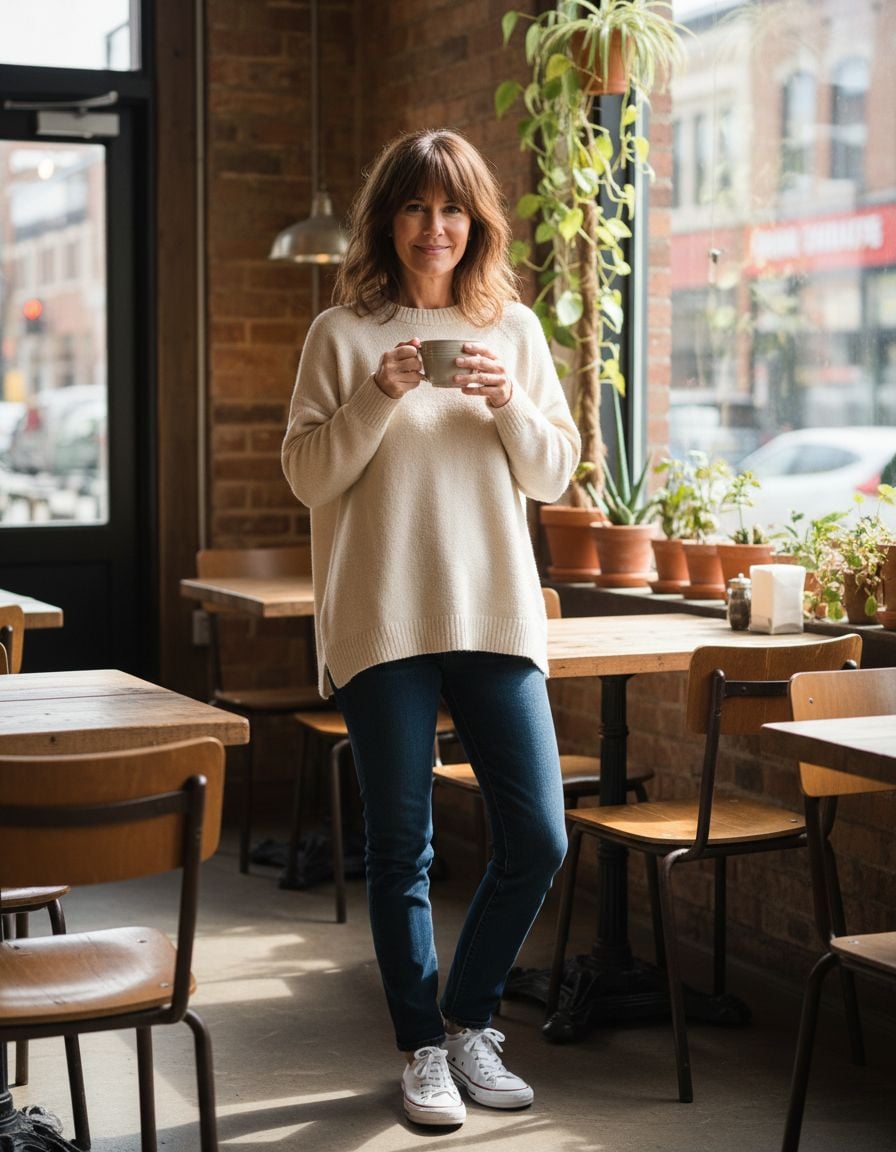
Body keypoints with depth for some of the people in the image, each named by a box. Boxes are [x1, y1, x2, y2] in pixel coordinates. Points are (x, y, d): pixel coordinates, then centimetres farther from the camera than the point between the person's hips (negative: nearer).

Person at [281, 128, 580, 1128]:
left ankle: (467, 1021, 22)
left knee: (537, 838, 1)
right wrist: (380, 398, -15)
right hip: (383, 622, -2)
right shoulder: (344, 334, 2)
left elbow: (554, 474, 9)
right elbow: (307, 475, -2)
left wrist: (509, 403, -9)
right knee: (401, 848, 4)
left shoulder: (513, 329, 10)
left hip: (496, 614, 3)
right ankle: (422, 1049, 18)